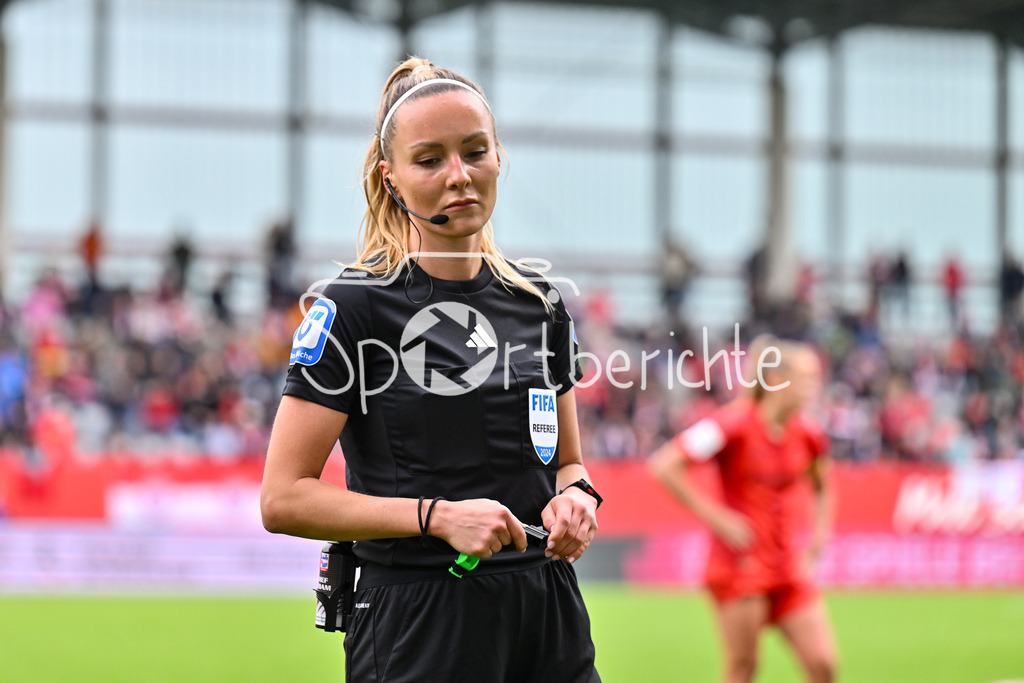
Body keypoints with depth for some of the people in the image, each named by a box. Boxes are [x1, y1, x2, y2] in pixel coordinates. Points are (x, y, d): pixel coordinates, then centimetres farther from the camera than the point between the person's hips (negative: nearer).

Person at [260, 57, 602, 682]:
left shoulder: (542, 304, 8)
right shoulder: (353, 307, -8)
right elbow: (284, 499, -11)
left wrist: (575, 496, -4)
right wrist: (438, 516, -19)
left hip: (550, 620, 5)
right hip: (418, 627, -5)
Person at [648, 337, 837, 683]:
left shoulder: (807, 436, 5)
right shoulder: (734, 424, -13)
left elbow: (821, 487, 26)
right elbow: (664, 466, -16)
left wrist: (819, 531, 9)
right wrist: (716, 516, -17)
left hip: (787, 568, 6)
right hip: (740, 563, -6)